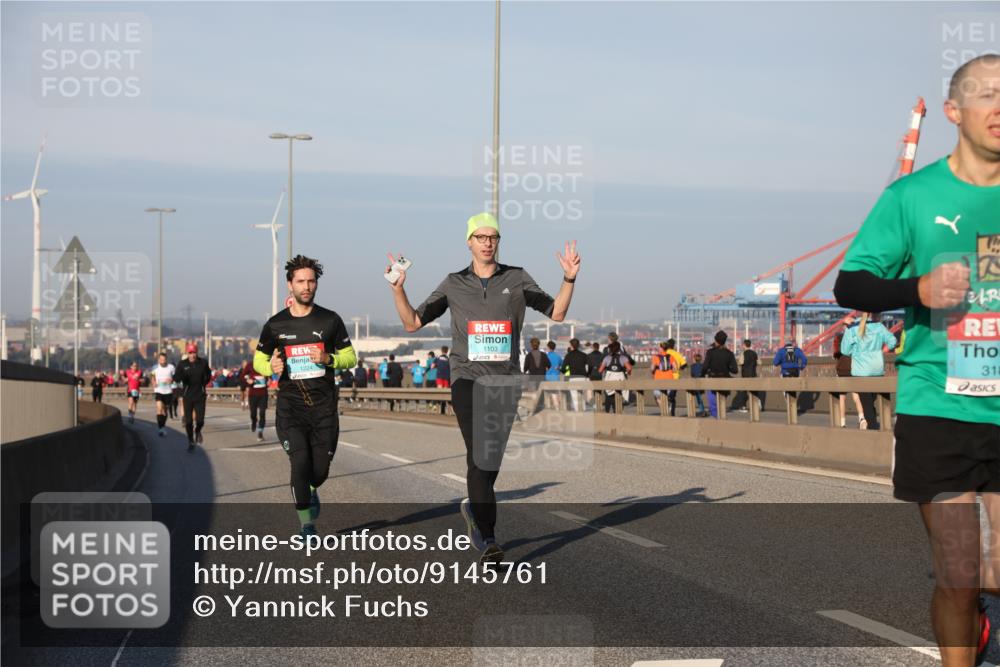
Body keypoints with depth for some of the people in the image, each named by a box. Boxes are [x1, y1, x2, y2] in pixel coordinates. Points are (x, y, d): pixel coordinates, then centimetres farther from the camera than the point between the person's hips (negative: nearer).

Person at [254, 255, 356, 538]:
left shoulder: (330, 320, 4)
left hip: (324, 408, 1)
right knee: (300, 463, -15)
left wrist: (328, 359, -13)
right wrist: (271, 367, -10)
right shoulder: (275, 325, 4)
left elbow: (350, 357, 8)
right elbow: (258, 360, 14)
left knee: (320, 471, 3)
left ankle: (311, 491, 40)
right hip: (290, 406, -1)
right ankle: (306, 524, 1)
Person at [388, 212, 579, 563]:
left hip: (505, 382, 2)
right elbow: (412, 323, 11)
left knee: (492, 460, 9)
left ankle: (474, 508, 38)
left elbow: (557, 313, 9)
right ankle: (488, 540, -19)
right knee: (479, 455, -16)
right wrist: (398, 289, -5)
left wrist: (569, 279, -6)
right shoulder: (454, 284, 8)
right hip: (468, 379, -2)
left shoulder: (517, 279, 8)